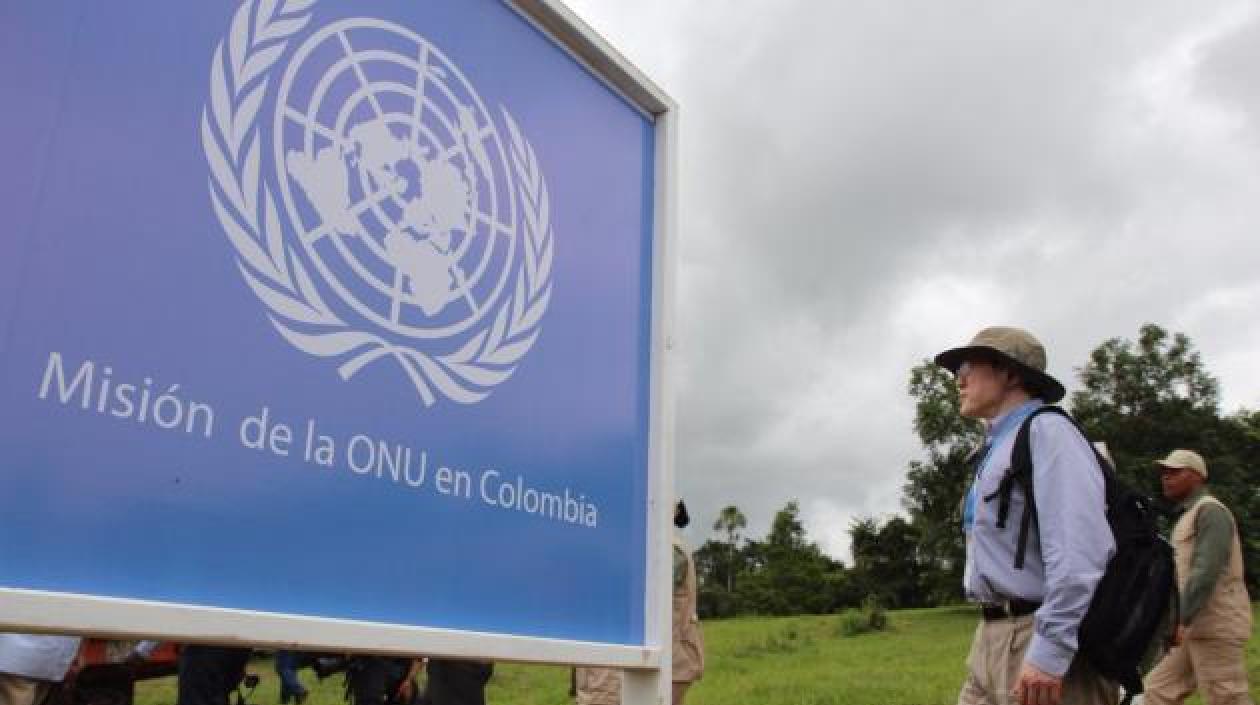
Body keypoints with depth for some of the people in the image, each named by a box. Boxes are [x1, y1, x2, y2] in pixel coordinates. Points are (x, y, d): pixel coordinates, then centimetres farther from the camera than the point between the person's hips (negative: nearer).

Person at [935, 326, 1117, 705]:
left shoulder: (1046, 432, -9)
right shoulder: (996, 448, 20)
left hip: (1043, 639, -9)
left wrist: (1049, 652, -25)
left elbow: (1079, 548, -21)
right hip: (992, 641, 9)